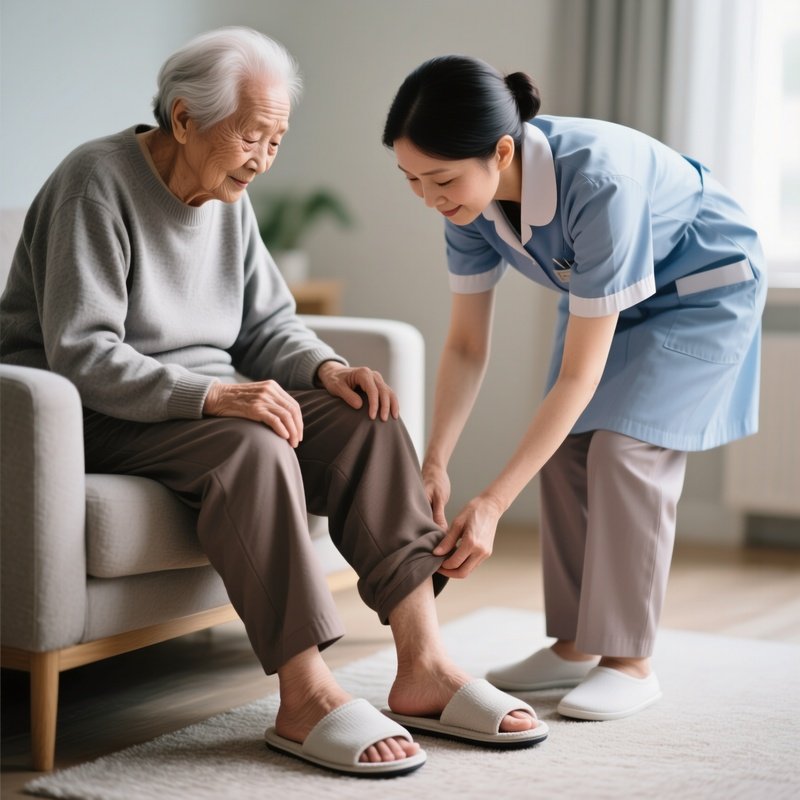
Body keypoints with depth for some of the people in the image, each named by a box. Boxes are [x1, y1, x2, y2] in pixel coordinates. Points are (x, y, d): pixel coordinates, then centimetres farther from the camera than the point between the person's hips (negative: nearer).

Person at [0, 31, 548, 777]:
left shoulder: (228, 197, 9)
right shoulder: (96, 183, -15)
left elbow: (268, 325, 13)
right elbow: (81, 355, -23)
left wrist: (326, 368, -10)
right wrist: (211, 393, -35)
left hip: (205, 400, 8)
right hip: (97, 417, -7)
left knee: (365, 422, -15)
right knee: (251, 445, -35)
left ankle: (423, 666, -20)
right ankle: (305, 697, -32)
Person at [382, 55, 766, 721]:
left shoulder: (599, 185, -42)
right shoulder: (472, 196, -21)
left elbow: (580, 374, -37)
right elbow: (466, 345, -12)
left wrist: (492, 504, -38)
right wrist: (435, 463, -23)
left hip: (704, 288, -6)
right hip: (607, 288, 6)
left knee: (625, 448, -17)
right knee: (565, 447, -3)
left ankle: (629, 662, -6)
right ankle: (575, 646, 9)